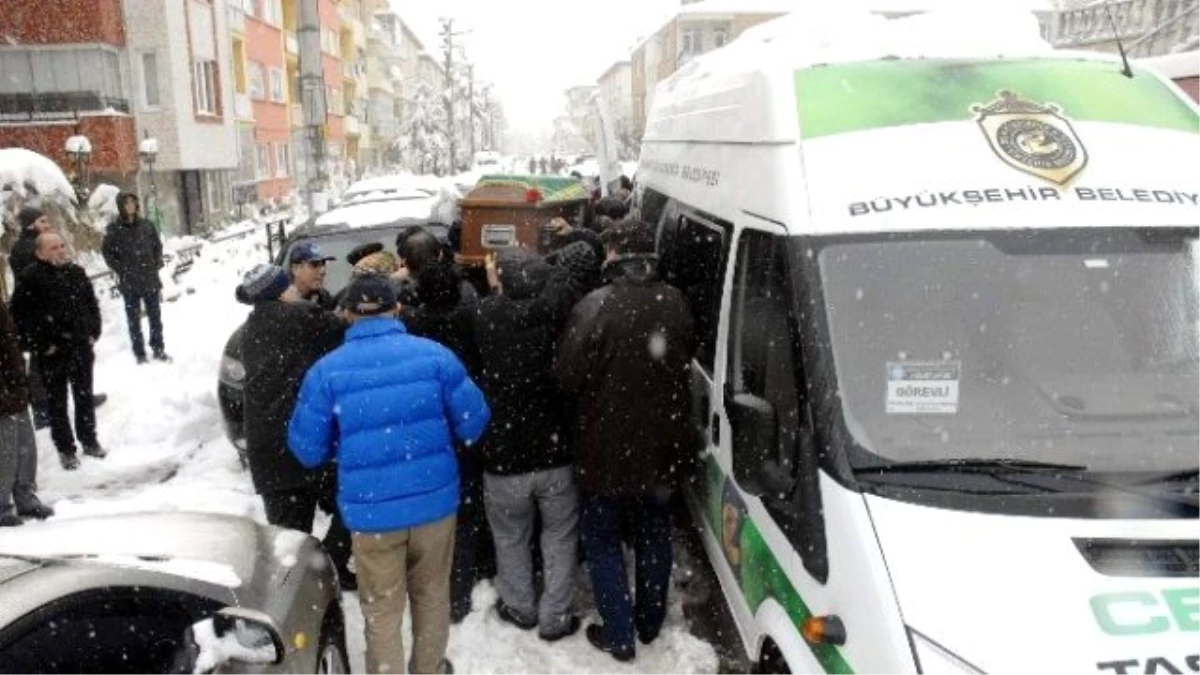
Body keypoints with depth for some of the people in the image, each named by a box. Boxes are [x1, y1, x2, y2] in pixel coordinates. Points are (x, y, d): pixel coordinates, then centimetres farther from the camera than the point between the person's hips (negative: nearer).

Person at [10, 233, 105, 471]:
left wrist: (93, 333, 7)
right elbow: (20, 316, -13)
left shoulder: (76, 272, 5)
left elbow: (92, 304, 15)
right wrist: (40, 346, -14)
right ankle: (66, 449, 17)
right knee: (57, 403, 6)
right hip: (53, 353, -4)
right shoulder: (29, 278, -12)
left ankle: (89, 440, 30)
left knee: (85, 397, 16)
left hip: (81, 347, 5)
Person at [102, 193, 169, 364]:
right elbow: (107, 252, -1)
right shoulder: (114, 228, -6)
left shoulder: (146, 225, 2)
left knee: (155, 315, 10)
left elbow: (157, 245, 13)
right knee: (134, 319, 5)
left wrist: (157, 265, 3)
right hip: (129, 283, -3)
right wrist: (121, 270, -6)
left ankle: (158, 350, 21)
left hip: (150, 279, 3)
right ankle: (140, 354, 12)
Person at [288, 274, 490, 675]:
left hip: (371, 512, -1)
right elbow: (474, 423, -3)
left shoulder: (326, 371, -7)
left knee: (382, 611, 15)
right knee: (432, 594, 23)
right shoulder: (433, 354, -6)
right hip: (435, 501, 2)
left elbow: (307, 449, -1)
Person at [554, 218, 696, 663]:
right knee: (655, 533, 21)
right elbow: (686, 360, 4)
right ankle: (650, 622, 35)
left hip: (607, 445, -5)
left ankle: (619, 637, 16)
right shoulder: (674, 303, -6)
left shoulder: (596, 306, -22)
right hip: (663, 442, 5)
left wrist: (597, 392, 2)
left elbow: (567, 375, -18)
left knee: (602, 539, 13)